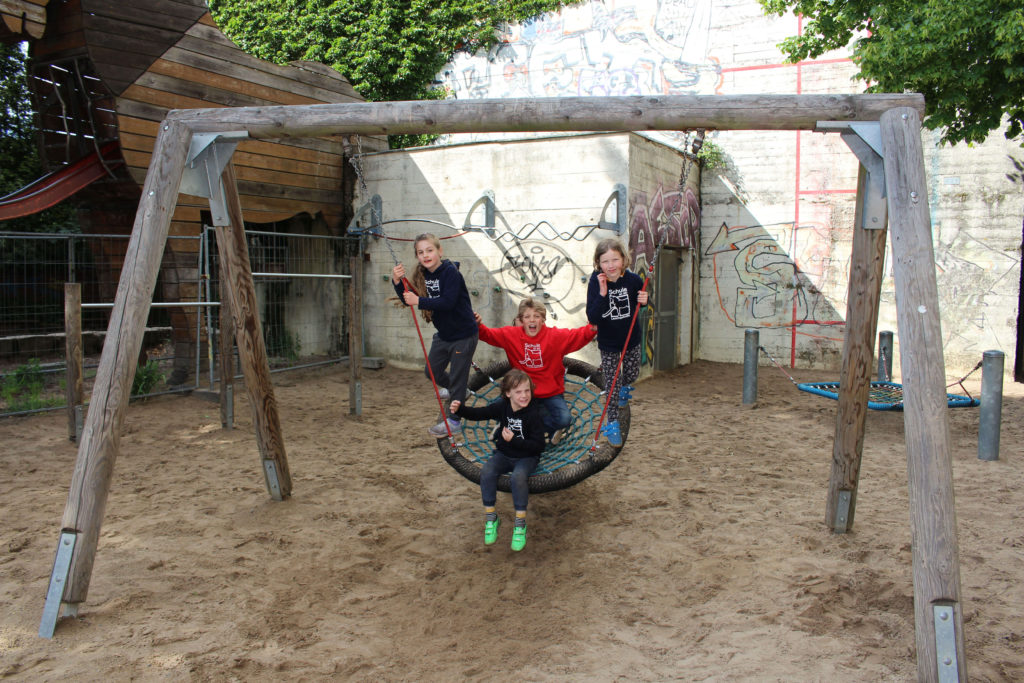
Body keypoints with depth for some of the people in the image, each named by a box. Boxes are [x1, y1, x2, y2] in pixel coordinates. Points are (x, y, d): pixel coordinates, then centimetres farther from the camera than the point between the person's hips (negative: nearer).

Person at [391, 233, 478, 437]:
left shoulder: (451, 272, -21)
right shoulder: (422, 275, 1)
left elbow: (448, 302, -32)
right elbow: (409, 299, -1)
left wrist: (419, 301, -38)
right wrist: (397, 282, -16)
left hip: (464, 334, -8)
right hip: (443, 334, 8)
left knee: (457, 377, 1)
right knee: (432, 370, 18)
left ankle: (453, 420, 14)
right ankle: (454, 389, 47)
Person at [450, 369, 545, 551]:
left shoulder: (533, 414, -17)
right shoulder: (502, 407, -4)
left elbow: (538, 445, -19)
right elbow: (478, 413, -1)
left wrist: (514, 440, -30)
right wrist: (459, 409, -21)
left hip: (527, 457, -4)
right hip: (503, 454, 4)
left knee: (518, 477, -34)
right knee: (487, 472, -24)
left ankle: (520, 524, -17)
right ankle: (491, 519, -7)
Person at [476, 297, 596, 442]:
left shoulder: (555, 336, -10)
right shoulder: (511, 335, -4)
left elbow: (579, 335, -18)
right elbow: (489, 335, -7)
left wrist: (592, 329, -39)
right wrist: (478, 327, -28)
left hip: (551, 392, -2)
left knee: (564, 419, -24)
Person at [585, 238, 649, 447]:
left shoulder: (633, 280, -16)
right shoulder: (596, 283, -21)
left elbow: (641, 300, 6)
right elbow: (592, 318, -26)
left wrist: (644, 301, -18)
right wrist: (602, 294, -38)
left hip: (631, 339, 3)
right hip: (608, 343, -2)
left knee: (632, 374, 20)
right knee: (612, 385, 2)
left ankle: (624, 390, 56)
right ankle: (612, 424, 20)